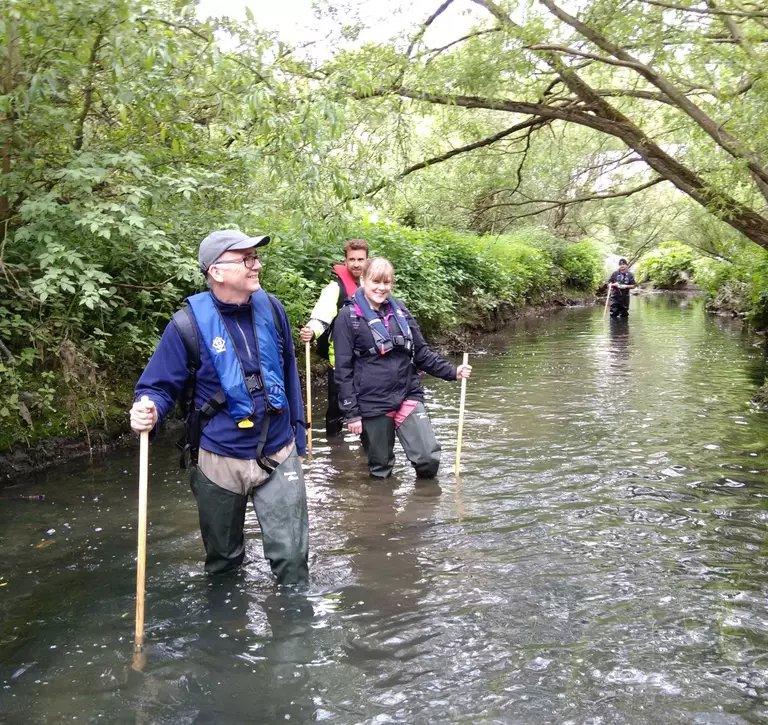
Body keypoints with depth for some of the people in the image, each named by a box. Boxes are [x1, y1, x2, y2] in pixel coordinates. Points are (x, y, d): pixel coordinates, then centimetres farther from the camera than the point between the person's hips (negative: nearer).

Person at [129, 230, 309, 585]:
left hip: (279, 455, 2)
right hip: (220, 460, -2)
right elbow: (159, 386, -9)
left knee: (291, 555, 6)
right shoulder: (189, 324, -15)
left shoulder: (271, 309, -4)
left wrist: (298, 427, 12)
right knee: (223, 559, 19)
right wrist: (148, 412, -32)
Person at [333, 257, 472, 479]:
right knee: (381, 468, 7)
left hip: (408, 397, 4)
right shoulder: (349, 317, -6)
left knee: (429, 457, -3)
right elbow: (344, 369, -7)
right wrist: (351, 411, -10)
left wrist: (452, 371, 1)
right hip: (372, 404, -4)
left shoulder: (399, 311, 8)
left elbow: (421, 352, 13)